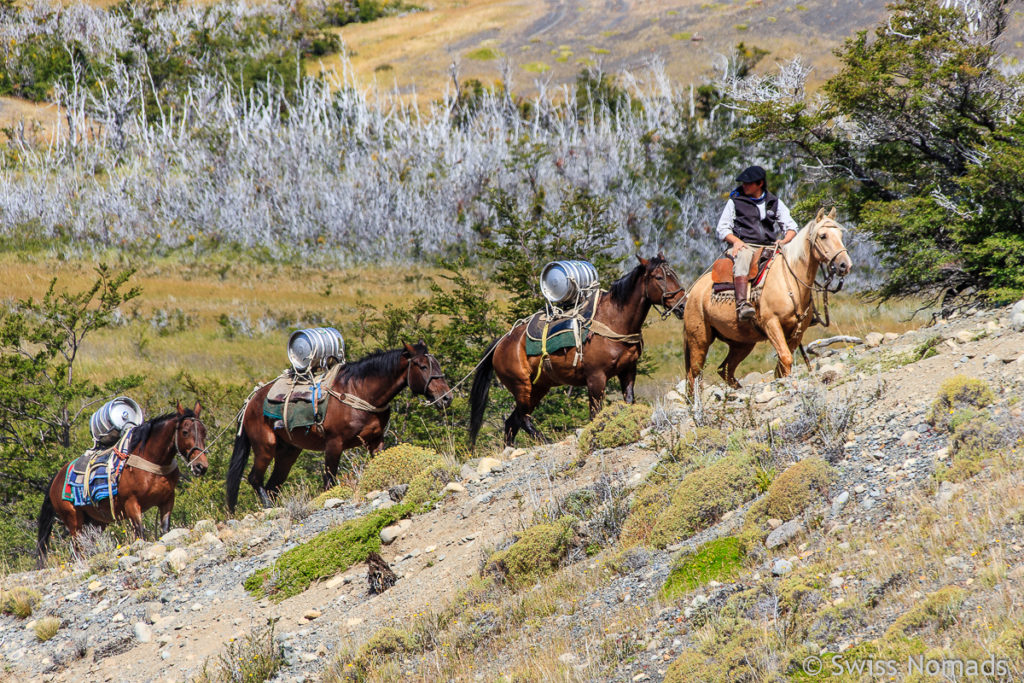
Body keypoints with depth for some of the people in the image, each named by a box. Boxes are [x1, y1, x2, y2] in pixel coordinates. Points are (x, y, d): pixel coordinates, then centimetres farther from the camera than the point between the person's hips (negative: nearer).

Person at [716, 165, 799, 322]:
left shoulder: (774, 202, 18)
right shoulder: (735, 201, 13)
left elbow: (791, 226, 16)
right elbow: (722, 229, 10)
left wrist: (784, 241, -6)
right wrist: (736, 240, -11)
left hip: (769, 248, 3)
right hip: (743, 246, -3)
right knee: (743, 257, -40)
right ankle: (742, 303, -54)